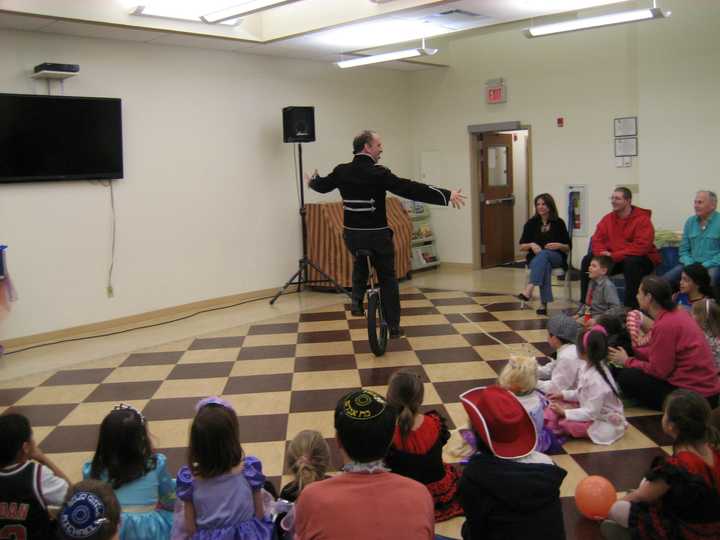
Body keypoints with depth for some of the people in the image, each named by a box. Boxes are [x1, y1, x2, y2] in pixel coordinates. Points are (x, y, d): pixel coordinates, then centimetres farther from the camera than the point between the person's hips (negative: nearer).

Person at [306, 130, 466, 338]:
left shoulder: (341, 171, 0)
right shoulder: (378, 173, -16)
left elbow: (322, 185, 20)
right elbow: (410, 189, -22)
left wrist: (312, 181, 45)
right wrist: (446, 196, -21)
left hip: (351, 234, 5)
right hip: (377, 235, -5)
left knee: (360, 262, 35)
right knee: (387, 279, 11)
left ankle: (357, 301, 18)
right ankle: (393, 326, 14)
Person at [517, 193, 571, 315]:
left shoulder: (559, 223, 4)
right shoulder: (531, 223, 8)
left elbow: (568, 248, 7)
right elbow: (521, 247, 9)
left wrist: (559, 245, -15)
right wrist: (531, 245, -12)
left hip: (556, 257, -1)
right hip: (535, 257, 1)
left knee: (543, 254, -38)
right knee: (544, 264, -37)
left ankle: (529, 289, -55)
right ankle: (544, 304, -46)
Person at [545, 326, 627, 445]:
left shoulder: (597, 381, -32)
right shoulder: (589, 367, -4)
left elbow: (591, 413, -27)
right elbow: (583, 394, 12)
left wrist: (564, 412, -26)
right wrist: (563, 394, 5)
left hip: (606, 422, -10)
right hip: (592, 410, 10)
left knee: (566, 423, -25)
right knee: (558, 404, 0)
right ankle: (548, 427, -14)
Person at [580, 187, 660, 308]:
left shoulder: (642, 219, -14)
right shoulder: (608, 219, 4)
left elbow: (641, 246, -24)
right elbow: (597, 240, 5)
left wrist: (614, 256, -27)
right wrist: (603, 254, -18)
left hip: (642, 259, -6)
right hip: (613, 259, 6)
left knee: (631, 262, -38)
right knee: (587, 260, -8)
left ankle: (631, 307, -31)